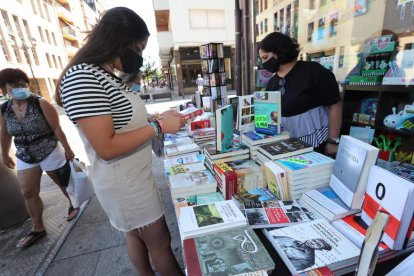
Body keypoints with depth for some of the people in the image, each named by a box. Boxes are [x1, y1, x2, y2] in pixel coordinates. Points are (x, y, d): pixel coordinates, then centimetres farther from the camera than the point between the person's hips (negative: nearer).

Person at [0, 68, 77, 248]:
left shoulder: (40, 104, -15)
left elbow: (56, 127, -16)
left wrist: (67, 149, -16)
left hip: (50, 153, -5)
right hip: (25, 158, 5)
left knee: (63, 183, 12)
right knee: (28, 193, 7)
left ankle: (73, 205, 39)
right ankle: (37, 228, 22)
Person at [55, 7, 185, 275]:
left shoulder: (108, 77, 8)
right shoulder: (82, 77, -22)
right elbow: (107, 147, -26)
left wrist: (158, 118, 0)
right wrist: (158, 127, -22)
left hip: (135, 176, 9)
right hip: (124, 182, -9)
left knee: (137, 234, 25)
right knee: (160, 242, 11)